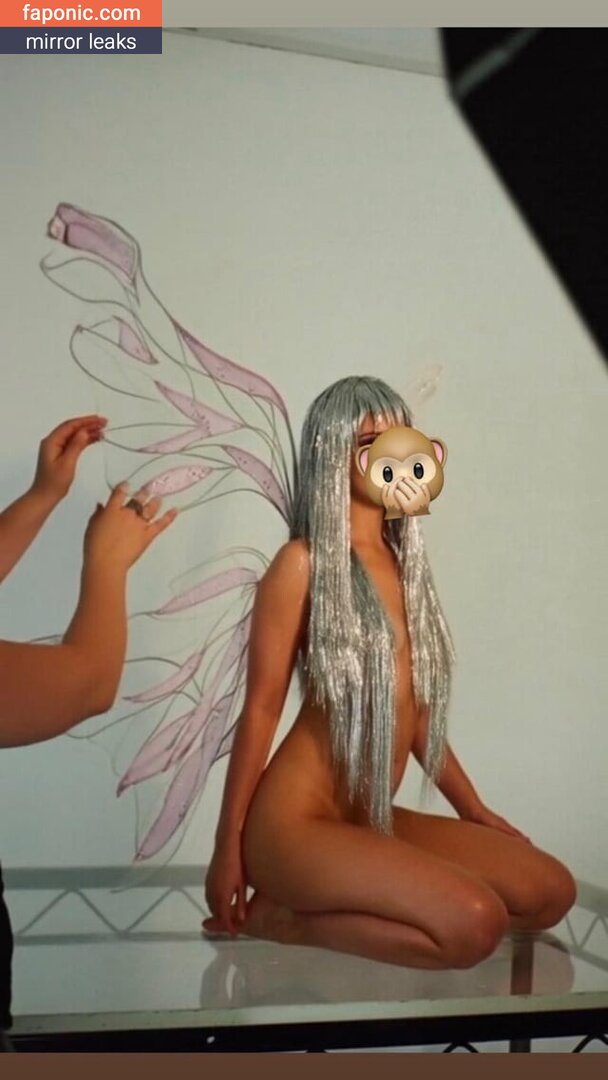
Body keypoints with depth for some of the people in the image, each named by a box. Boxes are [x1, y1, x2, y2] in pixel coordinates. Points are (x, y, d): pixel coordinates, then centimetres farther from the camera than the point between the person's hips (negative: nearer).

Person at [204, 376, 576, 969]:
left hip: (372, 821, 8)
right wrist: (227, 850, -9)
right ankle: (280, 919, -5)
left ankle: (327, 905, 6)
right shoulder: (304, 562, -11)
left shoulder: (403, 562, 11)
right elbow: (260, 709, -10)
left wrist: (474, 809, 20)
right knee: (472, 923, -25)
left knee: (551, 890, 5)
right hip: (296, 822, -8)